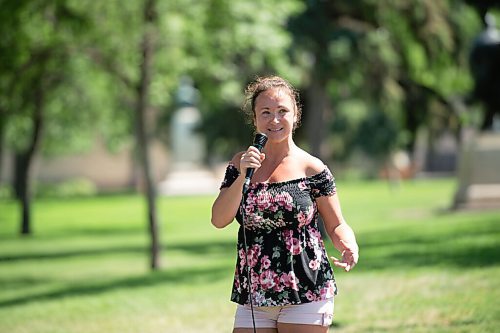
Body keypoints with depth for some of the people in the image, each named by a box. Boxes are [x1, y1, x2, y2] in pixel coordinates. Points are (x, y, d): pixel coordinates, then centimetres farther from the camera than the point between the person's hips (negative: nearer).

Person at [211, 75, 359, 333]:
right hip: (253, 299, 3)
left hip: (306, 296, -3)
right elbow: (219, 220, 0)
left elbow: (336, 226, 3)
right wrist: (242, 176, -12)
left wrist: (349, 247, -18)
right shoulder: (242, 164, 8)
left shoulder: (312, 169, -1)